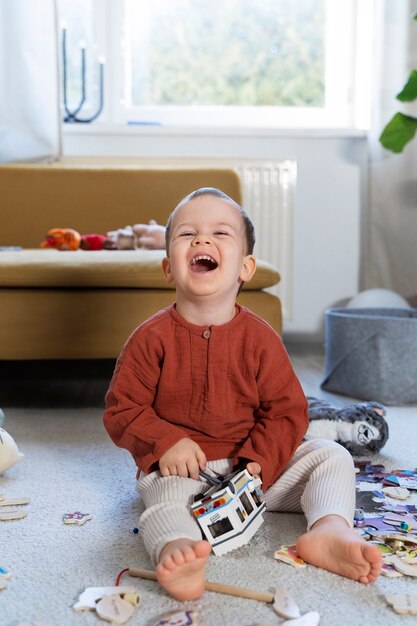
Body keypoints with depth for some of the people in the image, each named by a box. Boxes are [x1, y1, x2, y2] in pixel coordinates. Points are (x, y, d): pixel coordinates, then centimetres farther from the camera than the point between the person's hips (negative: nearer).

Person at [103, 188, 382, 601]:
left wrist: (257, 461, -17)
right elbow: (121, 410, -5)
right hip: (179, 468, -3)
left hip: (252, 464, 4)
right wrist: (164, 443, -22)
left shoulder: (260, 338, -2)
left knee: (332, 457, -7)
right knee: (165, 494, -36)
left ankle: (329, 529, -29)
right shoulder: (151, 338, -7)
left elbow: (287, 411, -2)